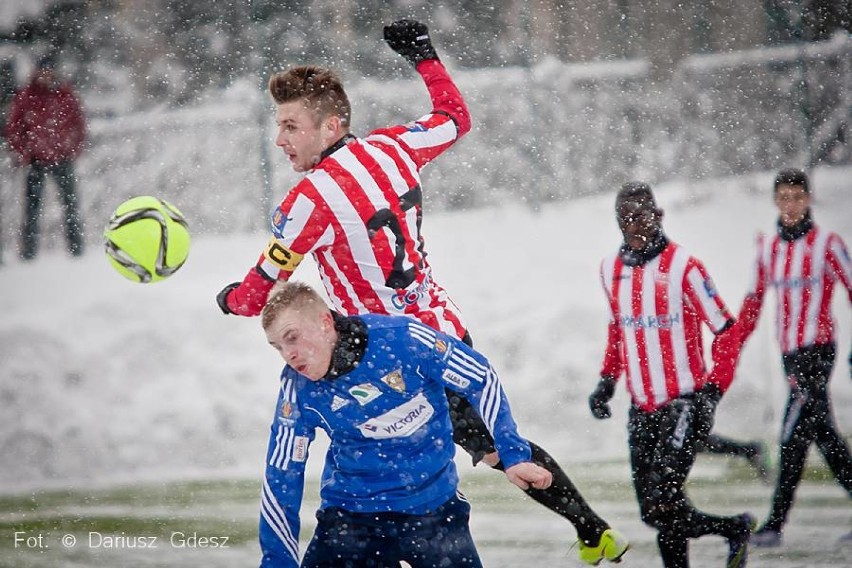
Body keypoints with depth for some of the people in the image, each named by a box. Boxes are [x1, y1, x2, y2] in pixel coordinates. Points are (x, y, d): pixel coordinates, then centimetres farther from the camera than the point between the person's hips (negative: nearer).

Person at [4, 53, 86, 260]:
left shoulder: (65, 94, 2)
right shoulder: (25, 96, 1)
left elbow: (78, 123, 7)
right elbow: (13, 128, 6)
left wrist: (73, 149, -2)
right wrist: (22, 152, -2)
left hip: (62, 158, 0)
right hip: (36, 158, 0)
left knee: (70, 204, 3)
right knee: (32, 207, -1)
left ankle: (76, 251, 8)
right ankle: (28, 254, 3)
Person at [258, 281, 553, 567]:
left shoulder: (401, 338, -20)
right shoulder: (297, 387, -13)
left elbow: (482, 380, -8)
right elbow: (282, 474, -5)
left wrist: (514, 455, -7)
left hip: (433, 506, -1)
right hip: (350, 511, 1)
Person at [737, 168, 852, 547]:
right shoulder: (767, 249, 10)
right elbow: (753, 302, 18)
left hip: (818, 349, -6)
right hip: (789, 352, 6)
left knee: (793, 437, -10)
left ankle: (776, 524, -10)